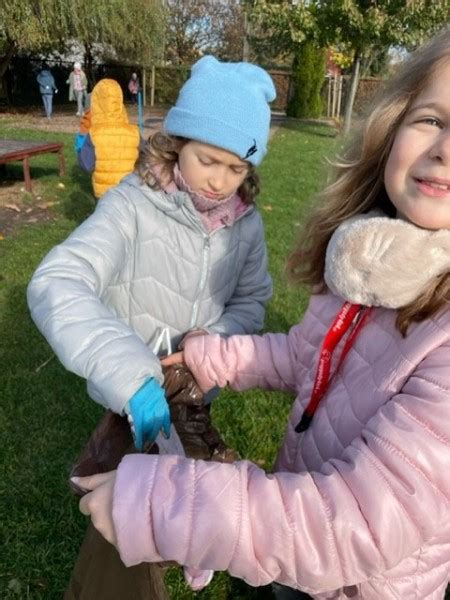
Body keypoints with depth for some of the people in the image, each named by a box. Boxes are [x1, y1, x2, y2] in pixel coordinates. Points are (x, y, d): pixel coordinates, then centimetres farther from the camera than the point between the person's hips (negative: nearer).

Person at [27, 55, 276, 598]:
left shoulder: (245, 221, -10)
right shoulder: (134, 205, -25)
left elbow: (252, 300, 1)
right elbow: (56, 286, -37)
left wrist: (217, 338, -20)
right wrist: (130, 375, -49)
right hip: (136, 395, -4)